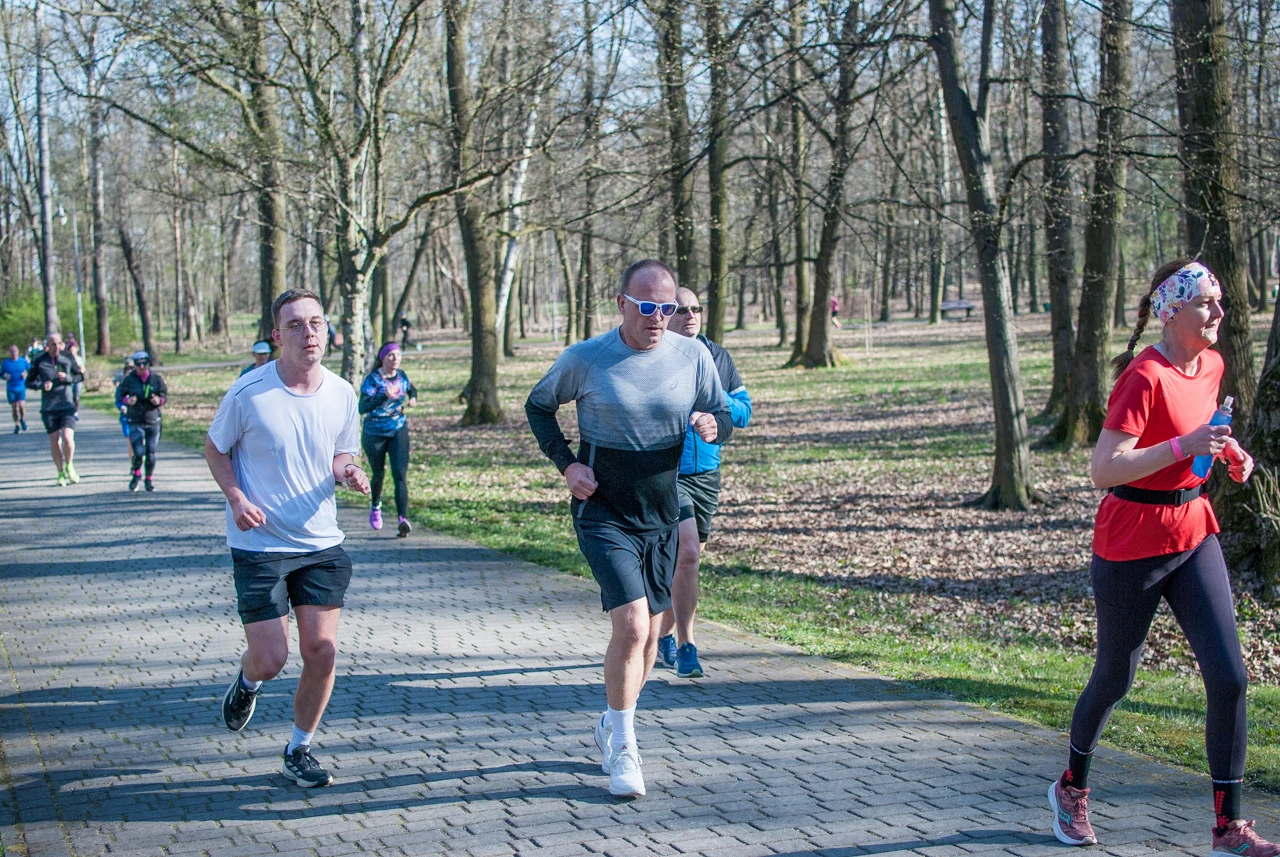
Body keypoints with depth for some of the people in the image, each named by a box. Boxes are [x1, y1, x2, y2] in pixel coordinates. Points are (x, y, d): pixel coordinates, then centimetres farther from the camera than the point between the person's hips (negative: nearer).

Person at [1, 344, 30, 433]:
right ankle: (17, 426, 17)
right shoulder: (5, 362, 1)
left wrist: (26, 374, -8)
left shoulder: (22, 360, 0)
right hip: (10, 389, 1)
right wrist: (5, 376, -12)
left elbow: (30, 369, 11)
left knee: (21, 405, -16)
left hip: (21, 387, -1)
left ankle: (23, 419, 12)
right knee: (14, 408, 2)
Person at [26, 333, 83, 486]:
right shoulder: (39, 361, -2)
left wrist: (68, 378, -10)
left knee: (68, 438, -15)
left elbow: (80, 376, 10)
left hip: (67, 405, -1)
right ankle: (60, 473, 20)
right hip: (49, 408, 1)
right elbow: (28, 382, 5)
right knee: (54, 442, 3)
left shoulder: (67, 358, 0)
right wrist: (42, 385, -15)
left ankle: (69, 466, 11)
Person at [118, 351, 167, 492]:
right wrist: (127, 400, -13)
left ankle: (149, 480, 22)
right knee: (139, 452, -14)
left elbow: (164, 395, 8)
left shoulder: (157, 379, 3)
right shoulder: (129, 380, 0)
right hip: (135, 422, -1)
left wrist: (159, 400, -15)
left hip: (153, 421, 1)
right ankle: (136, 474, 14)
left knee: (151, 453, 3)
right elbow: (121, 394, 10)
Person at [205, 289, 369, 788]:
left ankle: (298, 751, 20)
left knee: (321, 652, -2)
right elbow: (215, 449, 1)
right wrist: (237, 498, -15)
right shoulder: (249, 392, -13)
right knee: (271, 659, -5)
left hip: (321, 544, 3)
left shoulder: (342, 394, -1)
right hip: (259, 545, -3)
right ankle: (247, 683, 34)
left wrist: (347, 472, -9)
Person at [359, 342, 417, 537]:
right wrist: (385, 397, -41)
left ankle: (403, 519, -24)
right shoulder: (372, 380, -16)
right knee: (378, 474, 15)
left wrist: (413, 398, -1)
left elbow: (412, 389, 22)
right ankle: (375, 506, 46)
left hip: (398, 431, 2)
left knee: (400, 475, -14)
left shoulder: (401, 376, -1)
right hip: (375, 434, -2)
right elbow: (363, 408, -28)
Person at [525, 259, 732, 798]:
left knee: (648, 634, 12)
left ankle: (611, 726, 35)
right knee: (631, 625, -18)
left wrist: (712, 425, -17)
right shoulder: (585, 359, -9)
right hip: (603, 513, -4)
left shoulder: (693, 356, -2)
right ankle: (622, 748, -3)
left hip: (661, 517, 4)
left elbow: (723, 417, 8)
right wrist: (566, 463, -7)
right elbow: (538, 406, 7)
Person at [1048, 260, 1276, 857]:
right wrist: (1185, 445, -31)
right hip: (1131, 544, -6)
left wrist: (1226, 451, 4)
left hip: (1193, 535, 6)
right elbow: (1104, 470, -25)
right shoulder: (1144, 376, -19)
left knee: (1229, 676, -5)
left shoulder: (1210, 366, 5)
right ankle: (1072, 788, 37)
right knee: (1114, 679, 10)